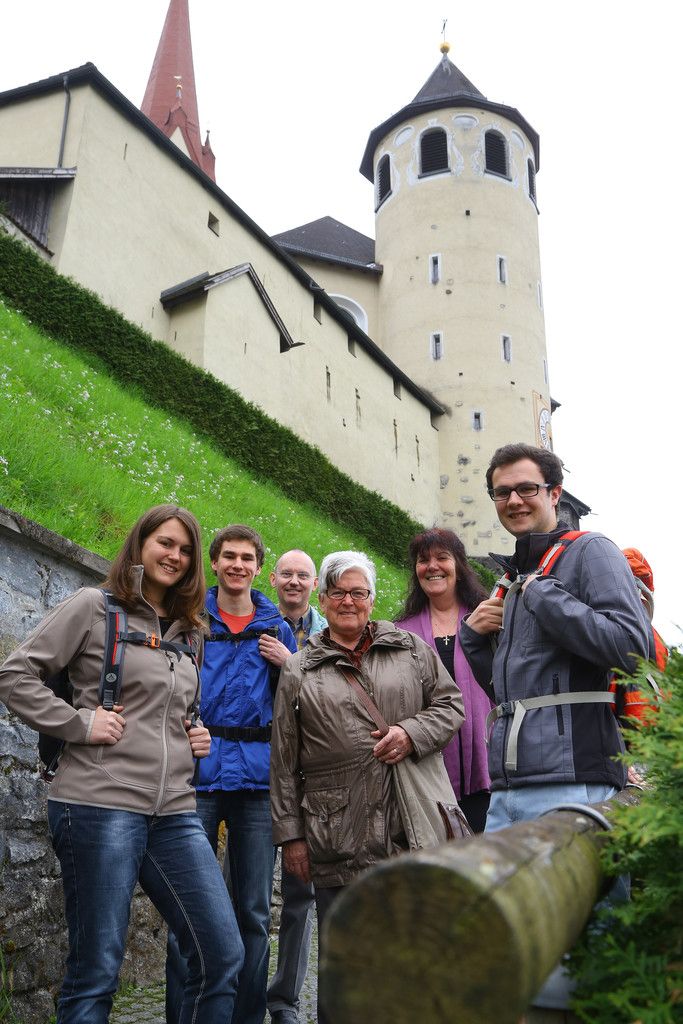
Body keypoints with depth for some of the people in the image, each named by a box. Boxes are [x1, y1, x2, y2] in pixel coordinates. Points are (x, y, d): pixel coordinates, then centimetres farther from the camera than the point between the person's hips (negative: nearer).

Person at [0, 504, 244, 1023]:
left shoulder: (187, 631, 18)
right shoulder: (94, 606, -1)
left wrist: (196, 733, 10)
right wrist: (79, 723, -12)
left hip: (175, 811, 6)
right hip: (101, 804, -6)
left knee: (223, 955, 4)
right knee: (96, 971, 3)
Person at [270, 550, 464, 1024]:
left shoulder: (410, 648, 9)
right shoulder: (298, 670, 6)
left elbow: (451, 704, 8)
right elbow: (284, 761, 6)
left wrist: (413, 732, -11)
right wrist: (290, 833, 2)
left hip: (409, 830, 1)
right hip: (337, 840, -1)